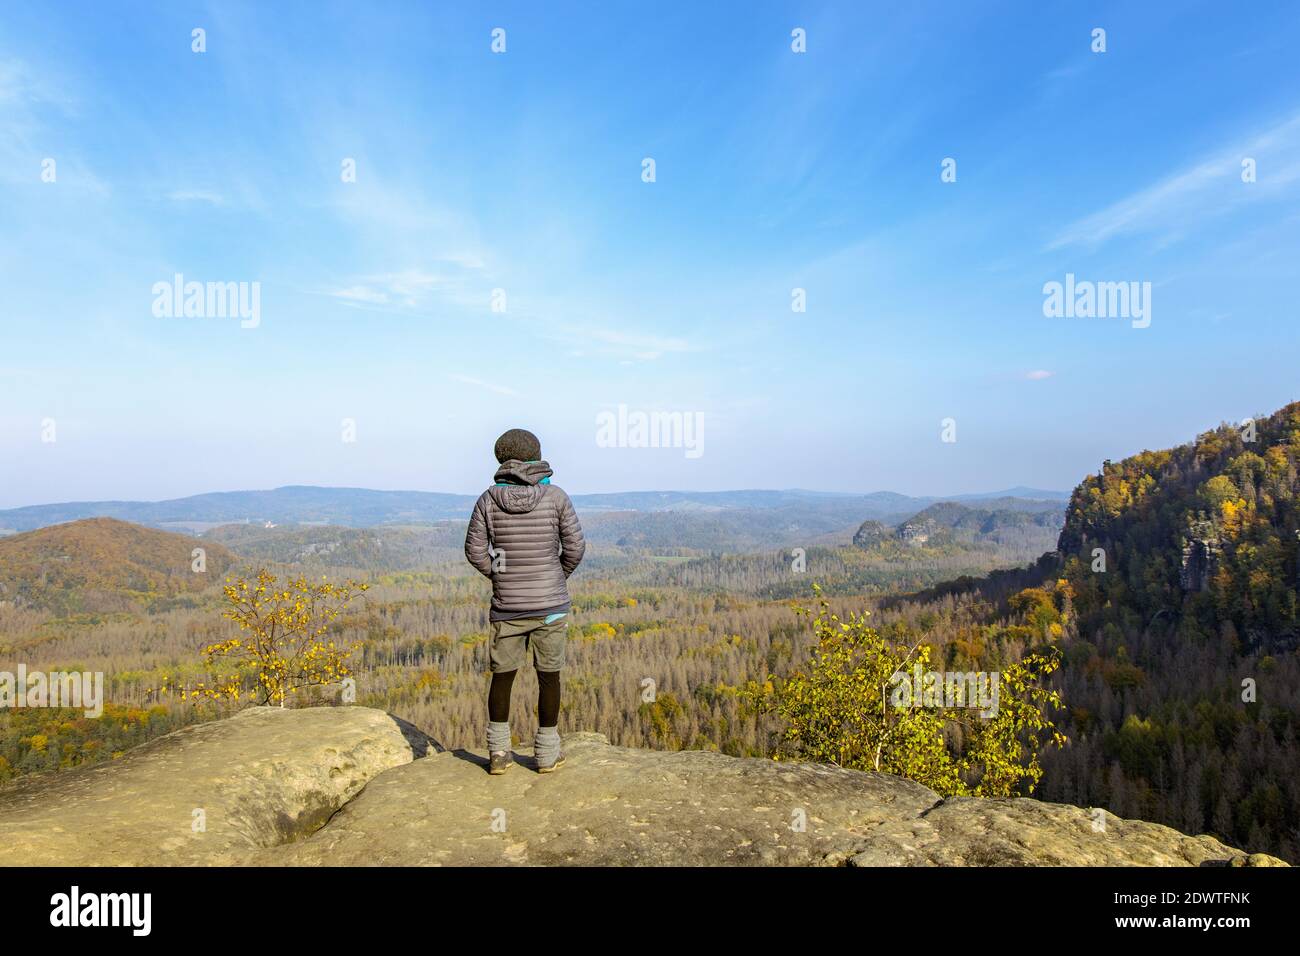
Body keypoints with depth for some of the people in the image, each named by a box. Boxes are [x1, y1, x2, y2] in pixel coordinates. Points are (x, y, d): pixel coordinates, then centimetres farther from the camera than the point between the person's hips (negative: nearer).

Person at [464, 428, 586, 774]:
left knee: (502, 675, 16)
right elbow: (575, 546, -6)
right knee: (549, 675, 12)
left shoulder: (488, 499, -6)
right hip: (551, 603, -1)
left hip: (507, 606, 1)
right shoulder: (555, 495, -8)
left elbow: (475, 550, -4)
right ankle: (547, 753, 21)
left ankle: (498, 752, 21)